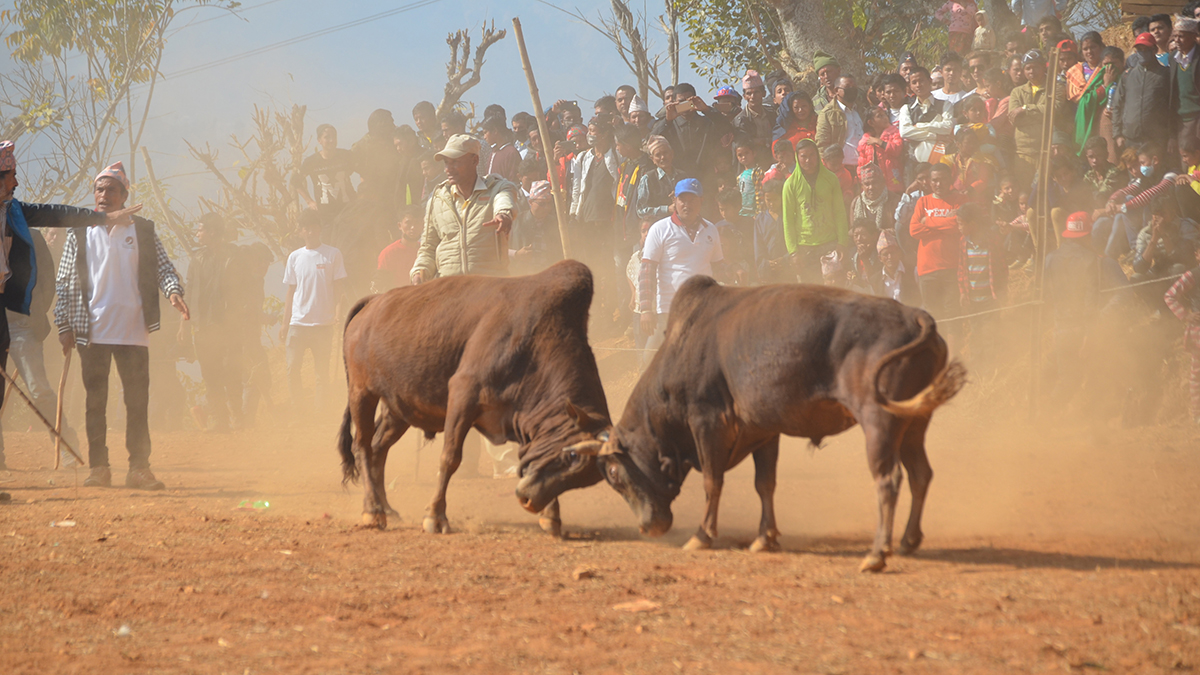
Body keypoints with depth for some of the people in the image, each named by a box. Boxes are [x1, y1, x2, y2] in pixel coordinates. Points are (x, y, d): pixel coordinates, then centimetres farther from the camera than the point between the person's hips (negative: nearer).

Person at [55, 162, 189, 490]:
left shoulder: (143, 231, 8)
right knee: (96, 401, 2)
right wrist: (64, 324, 1)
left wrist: (174, 291, -17)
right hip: (92, 333, 0)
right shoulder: (79, 234, 7)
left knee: (138, 401, -1)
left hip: (133, 330, 0)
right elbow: (64, 283, 8)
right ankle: (98, 468, 7)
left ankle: (139, 468, 2)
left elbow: (163, 267, 4)